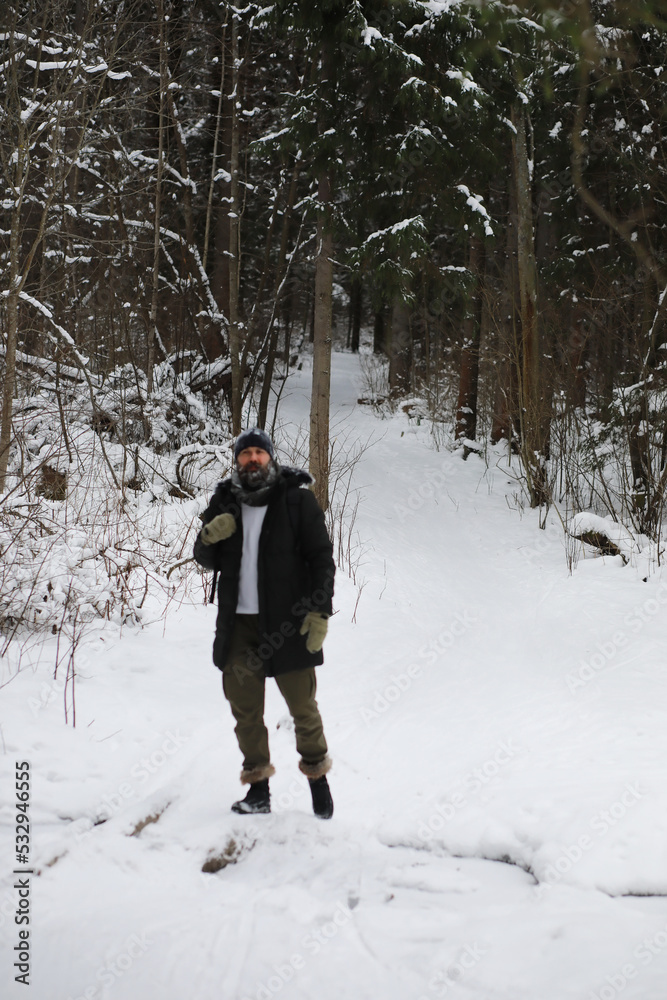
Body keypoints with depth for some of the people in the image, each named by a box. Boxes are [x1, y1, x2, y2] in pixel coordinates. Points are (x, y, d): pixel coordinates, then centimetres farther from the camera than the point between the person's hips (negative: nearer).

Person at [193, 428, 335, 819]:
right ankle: (258, 789, 17)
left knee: (302, 706, 4)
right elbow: (207, 562, 16)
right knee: (244, 707, 7)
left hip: (288, 622, -4)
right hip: (238, 624, 4)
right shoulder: (225, 504, 9)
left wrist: (320, 612, -10)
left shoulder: (297, 500, -2)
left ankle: (318, 776, 22)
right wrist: (209, 539, -8)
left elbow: (322, 557, -2)